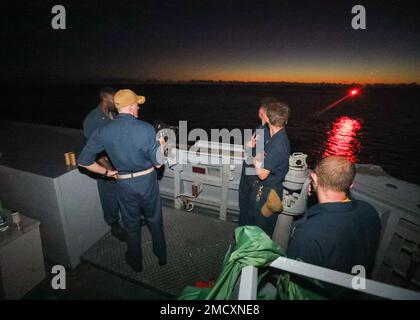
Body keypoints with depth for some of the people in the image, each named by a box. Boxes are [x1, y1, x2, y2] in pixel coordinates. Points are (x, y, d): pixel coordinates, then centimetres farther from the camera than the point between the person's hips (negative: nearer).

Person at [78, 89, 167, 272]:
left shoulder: (104, 131, -11)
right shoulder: (146, 129, -20)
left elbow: (83, 161, -7)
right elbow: (158, 163, -16)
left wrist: (106, 172, 6)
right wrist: (159, 145, 3)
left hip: (124, 184, 2)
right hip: (147, 181, -1)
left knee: (131, 224, 21)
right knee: (155, 220, 21)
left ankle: (136, 263, 41)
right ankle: (161, 256, 42)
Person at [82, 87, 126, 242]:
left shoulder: (113, 115, 3)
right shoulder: (92, 120, -18)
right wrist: (109, 169, -23)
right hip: (106, 165, -6)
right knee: (111, 197, 11)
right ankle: (114, 225, 32)